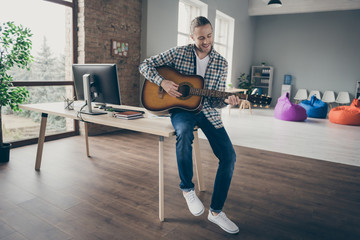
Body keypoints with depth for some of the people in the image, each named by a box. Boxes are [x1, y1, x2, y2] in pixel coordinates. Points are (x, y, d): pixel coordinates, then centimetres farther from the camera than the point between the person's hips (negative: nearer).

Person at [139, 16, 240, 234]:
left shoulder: (221, 63, 1)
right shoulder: (178, 53, -3)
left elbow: (215, 100, 0)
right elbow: (145, 65, -1)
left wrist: (227, 100, -23)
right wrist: (162, 81, -17)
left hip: (207, 110, 3)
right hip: (181, 108, -2)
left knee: (229, 157, -11)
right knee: (184, 132, -39)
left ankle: (216, 211, 6)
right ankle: (188, 188, -14)